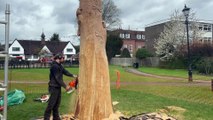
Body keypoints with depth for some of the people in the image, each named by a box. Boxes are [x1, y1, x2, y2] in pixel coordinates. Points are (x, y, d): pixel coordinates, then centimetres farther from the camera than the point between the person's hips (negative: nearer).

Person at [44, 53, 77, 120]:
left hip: (58, 87, 10)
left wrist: (73, 75, -2)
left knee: (57, 104, 15)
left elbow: (65, 72, 11)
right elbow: (58, 78, -23)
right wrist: (65, 86, -19)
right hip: (54, 87, -10)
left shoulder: (59, 65, 12)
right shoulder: (54, 66, -20)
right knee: (51, 104, -5)